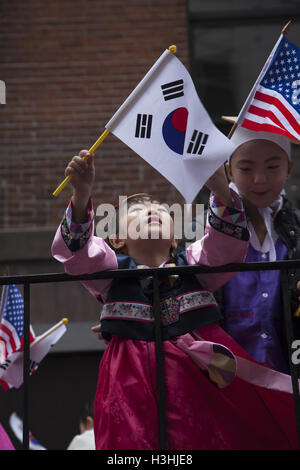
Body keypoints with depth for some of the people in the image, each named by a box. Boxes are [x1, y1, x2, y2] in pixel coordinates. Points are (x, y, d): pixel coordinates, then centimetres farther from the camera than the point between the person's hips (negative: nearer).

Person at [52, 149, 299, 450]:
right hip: (137, 379, -1)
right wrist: (81, 194, -27)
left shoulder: (194, 262, 12)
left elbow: (226, 244, -7)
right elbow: (77, 253, -10)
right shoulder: (111, 268, 9)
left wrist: (219, 188, -25)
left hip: (203, 365, 1)